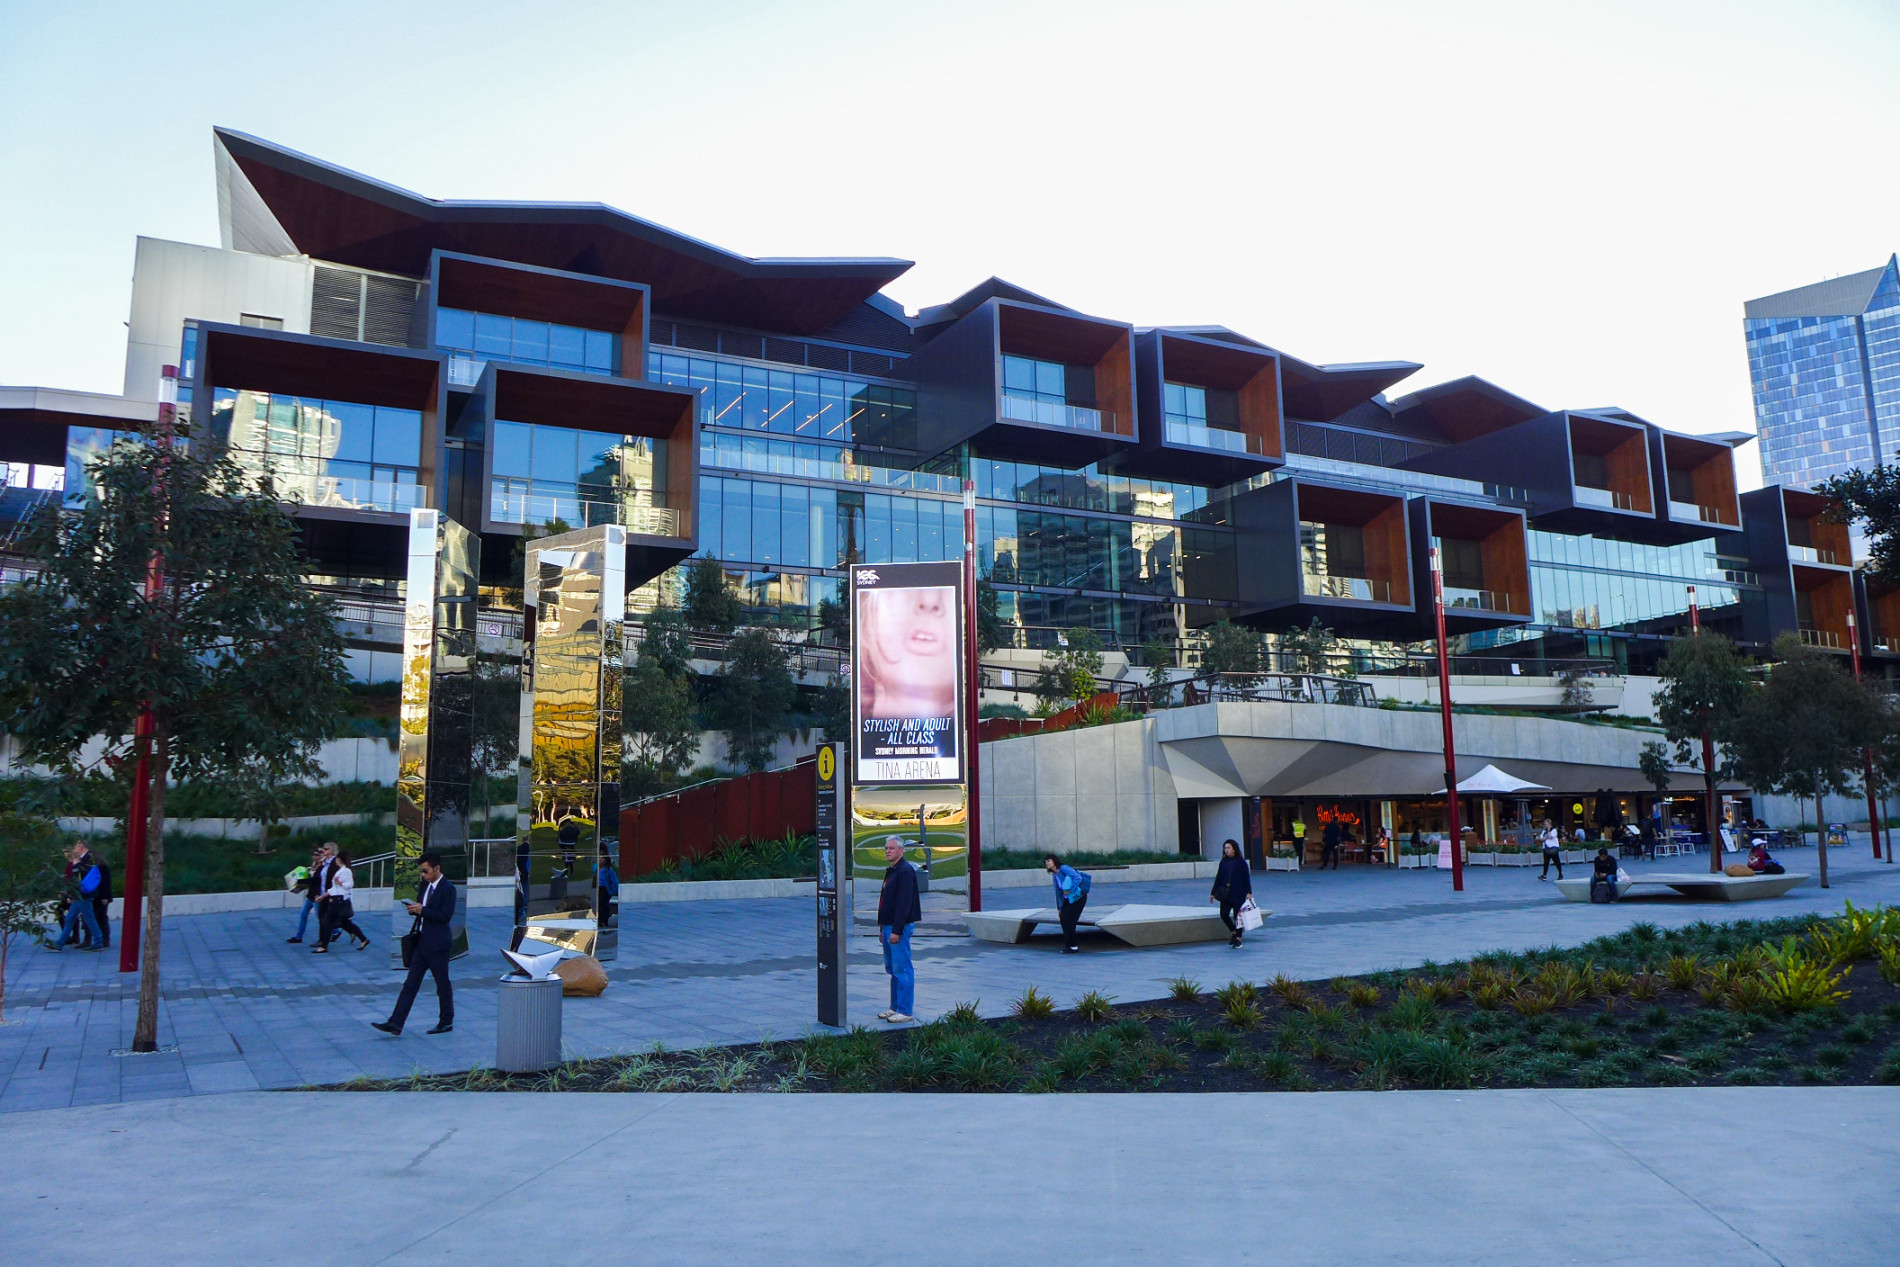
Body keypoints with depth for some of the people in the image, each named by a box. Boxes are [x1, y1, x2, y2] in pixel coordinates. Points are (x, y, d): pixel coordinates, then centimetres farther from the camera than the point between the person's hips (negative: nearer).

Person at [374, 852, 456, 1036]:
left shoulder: (447, 888, -15)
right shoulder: (426, 885, 11)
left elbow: (445, 916, -21)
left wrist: (422, 910, -22)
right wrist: (414, 908, -2)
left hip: (437, 944, -8)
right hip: (422, 942, 8)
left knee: (442, 985, 5)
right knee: (410, 984, 5)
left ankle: (446, 1022, 18)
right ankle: (395, 1023, 3)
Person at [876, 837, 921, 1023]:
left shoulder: (905, 871, -15)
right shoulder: (891, 871, 17)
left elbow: (904, 904, -21)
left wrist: (896, 931, -23)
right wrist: (882, 928, 20)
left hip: (899, 928, -10)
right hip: (889, 927, 10)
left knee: (902, 969, -7)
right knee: (892, 969, 14)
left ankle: (905, 1011, -4)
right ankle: (895, 1007, 22)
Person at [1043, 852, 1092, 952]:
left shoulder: (1064, 868, -15)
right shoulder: (1055, 875, 12)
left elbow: (1078, 877, -27)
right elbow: (1059, 892, 19)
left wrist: (1070, 890, -25)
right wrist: (1059, 907, 20)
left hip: (1078, 898, -8)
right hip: (1068, 899, 8)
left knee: (1068, 920, -11)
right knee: (1063, 919, 1)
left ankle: (1073, 947, -2)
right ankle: (1069, 945, 12)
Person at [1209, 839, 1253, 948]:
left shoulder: (1241, 862, -4)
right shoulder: (1223, 862, 8)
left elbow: (1246, 877, -4)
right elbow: (1218, 878, 11)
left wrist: (1249, 892, -11)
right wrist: (1213, 893, 11)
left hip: (1238, 894, -4)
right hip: (1225, 894, 4)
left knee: (1237, 916, 0)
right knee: (1224, 914, -4)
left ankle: (1238, 938, 12)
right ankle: (1234, 932, 20)